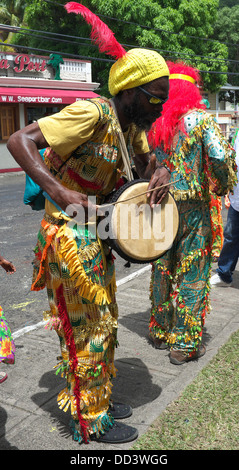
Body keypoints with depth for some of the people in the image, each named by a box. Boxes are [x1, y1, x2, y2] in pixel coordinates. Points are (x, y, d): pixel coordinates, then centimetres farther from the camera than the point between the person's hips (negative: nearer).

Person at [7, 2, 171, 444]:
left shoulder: (132, 124, 6)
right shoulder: (92, 113, -21)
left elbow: (146, 163, 19)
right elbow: (18, 141, -24)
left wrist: (159, 172, -6)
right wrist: (61, 193, -34)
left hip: (97, 233, 9)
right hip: (69, 233, -9)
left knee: (104, 321, 19)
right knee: (90, 327, 1)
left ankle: (99, 398, 38)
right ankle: (90, 421, 21)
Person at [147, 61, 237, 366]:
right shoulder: (201, 119, -8)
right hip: (191, 206, -4)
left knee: (161, 269, 16)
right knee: (191, 273, 5)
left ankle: (160, 331, 30)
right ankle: (184, 344, 13)